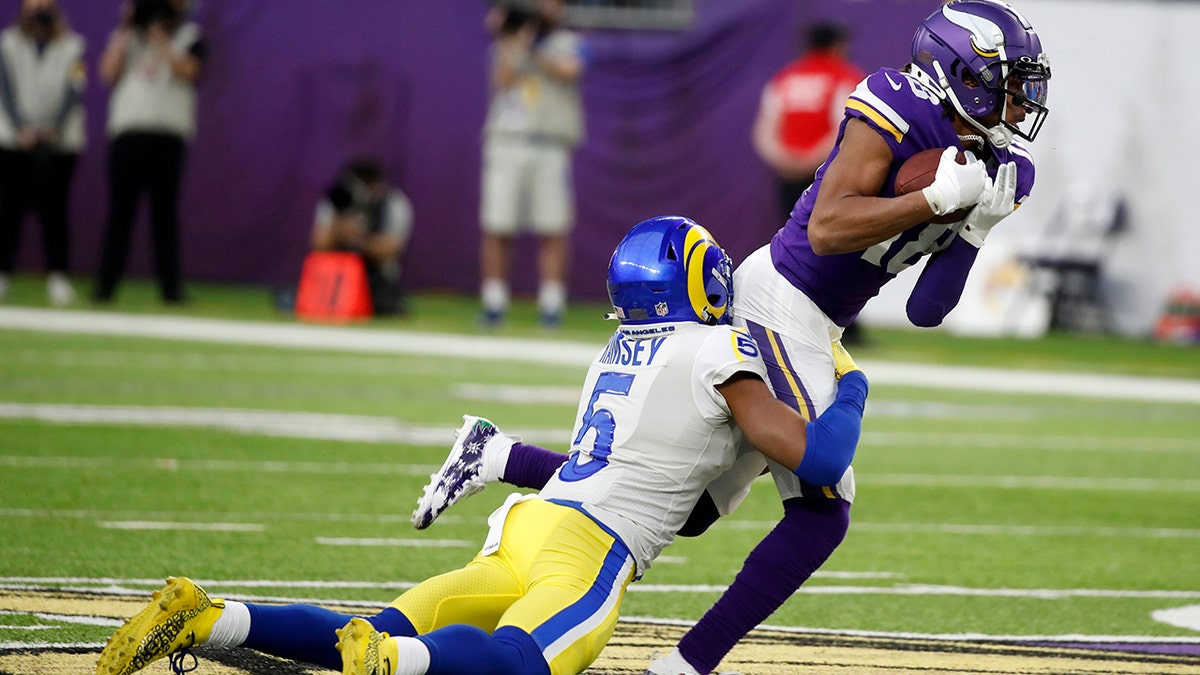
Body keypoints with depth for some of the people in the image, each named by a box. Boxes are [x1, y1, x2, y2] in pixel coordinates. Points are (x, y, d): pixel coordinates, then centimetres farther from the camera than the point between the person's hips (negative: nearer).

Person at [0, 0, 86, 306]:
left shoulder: (72, 48, 6)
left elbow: (73, 93, -2)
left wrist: (54, 129, -16)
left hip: (59, 141, -1)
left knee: (53, 208, -5)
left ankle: (58, 277, -4)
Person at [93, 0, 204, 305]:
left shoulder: (189, 36, 10)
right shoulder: (129, 35, 17)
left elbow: (187, 70, -9)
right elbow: (109, 72, 2)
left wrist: (159, 38, -11)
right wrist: (124, 31, -1)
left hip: (168, 135, -2)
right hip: (127, 132, 2)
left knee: (164, 213, -2)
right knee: (119, 211, 0)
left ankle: (170, 286, 0)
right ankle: (105, 285, 1)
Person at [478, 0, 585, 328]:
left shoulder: (568, 44, 11)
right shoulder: (507, 45, 15)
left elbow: (569, 70, -11)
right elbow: (502, 81, -2)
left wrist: (532, 51, -3)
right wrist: (513, 43, -5)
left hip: (551, 148, -1)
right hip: (506, 143, 1)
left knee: (554, 229, -6)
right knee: (496, 227, -3)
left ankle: (551, 304, -1)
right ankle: (494, 303, 3)